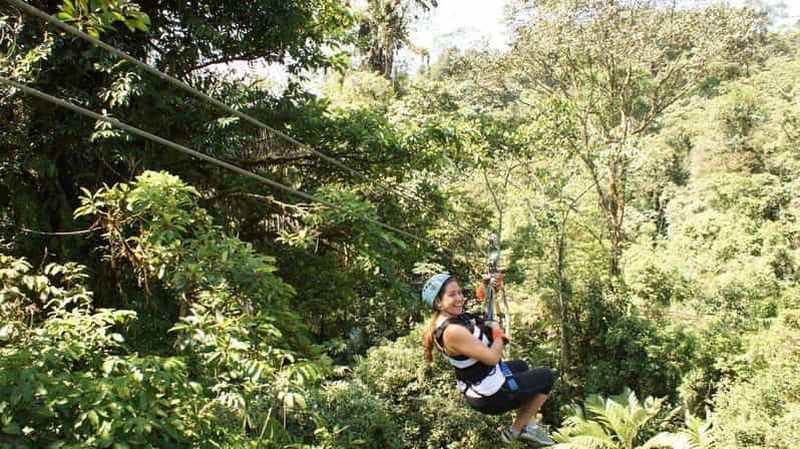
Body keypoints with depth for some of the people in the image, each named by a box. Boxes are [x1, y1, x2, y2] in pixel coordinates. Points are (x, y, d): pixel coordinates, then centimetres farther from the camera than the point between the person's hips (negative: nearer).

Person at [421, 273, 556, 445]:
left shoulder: (448, 318, -4)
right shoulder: (452, 332, -34)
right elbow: (492, 357, -30)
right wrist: (498, 334, -12)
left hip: (474, 387, 10)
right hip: (490, 395, -10)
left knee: (520, 366, 35)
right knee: (547, 377, 9)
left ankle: (525, 424, 36)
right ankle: (516, 430, 17)